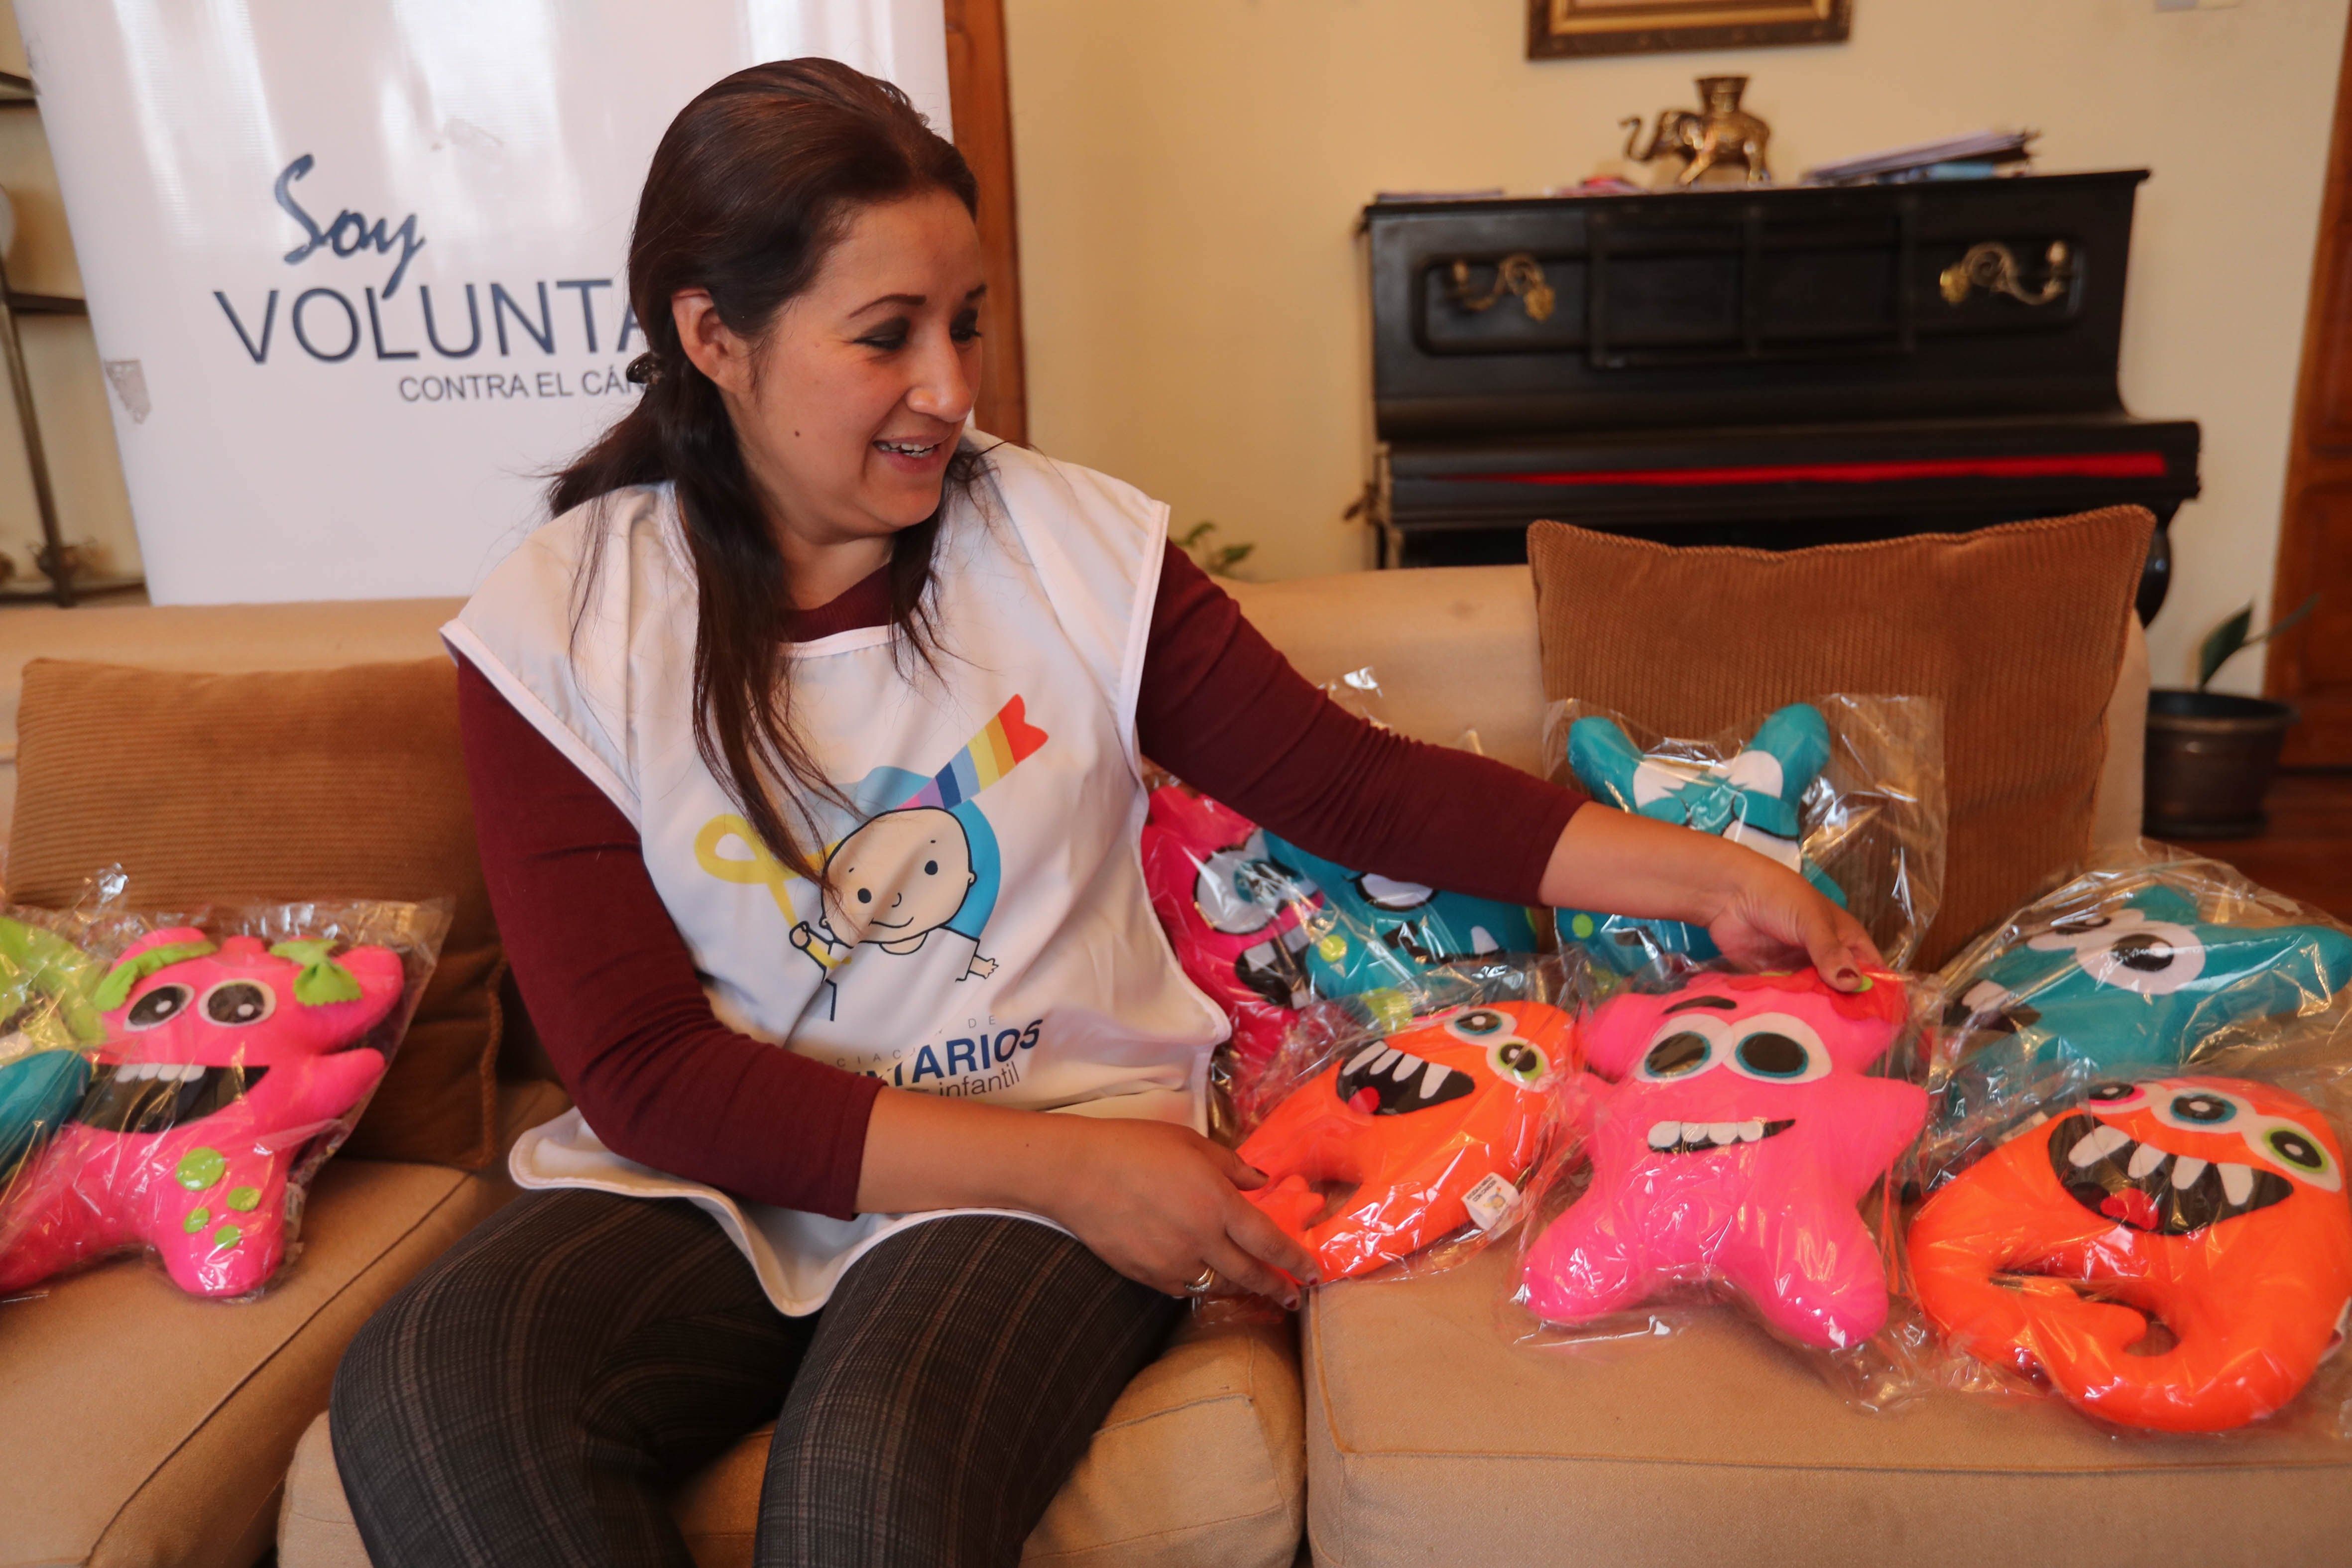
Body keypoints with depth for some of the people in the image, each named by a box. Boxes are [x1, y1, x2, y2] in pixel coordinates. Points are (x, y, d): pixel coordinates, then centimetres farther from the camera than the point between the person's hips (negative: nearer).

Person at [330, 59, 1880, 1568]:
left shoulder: (1076, 545, -1)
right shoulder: (560, 628, -4)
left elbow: (1347, 781, 4)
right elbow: (647, 1071, -10)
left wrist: (1705, 875, -3)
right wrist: (1067, 1166, -18)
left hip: (1061, 1153, -1)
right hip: (717, 1181, 2)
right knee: (426, 1399, -26)